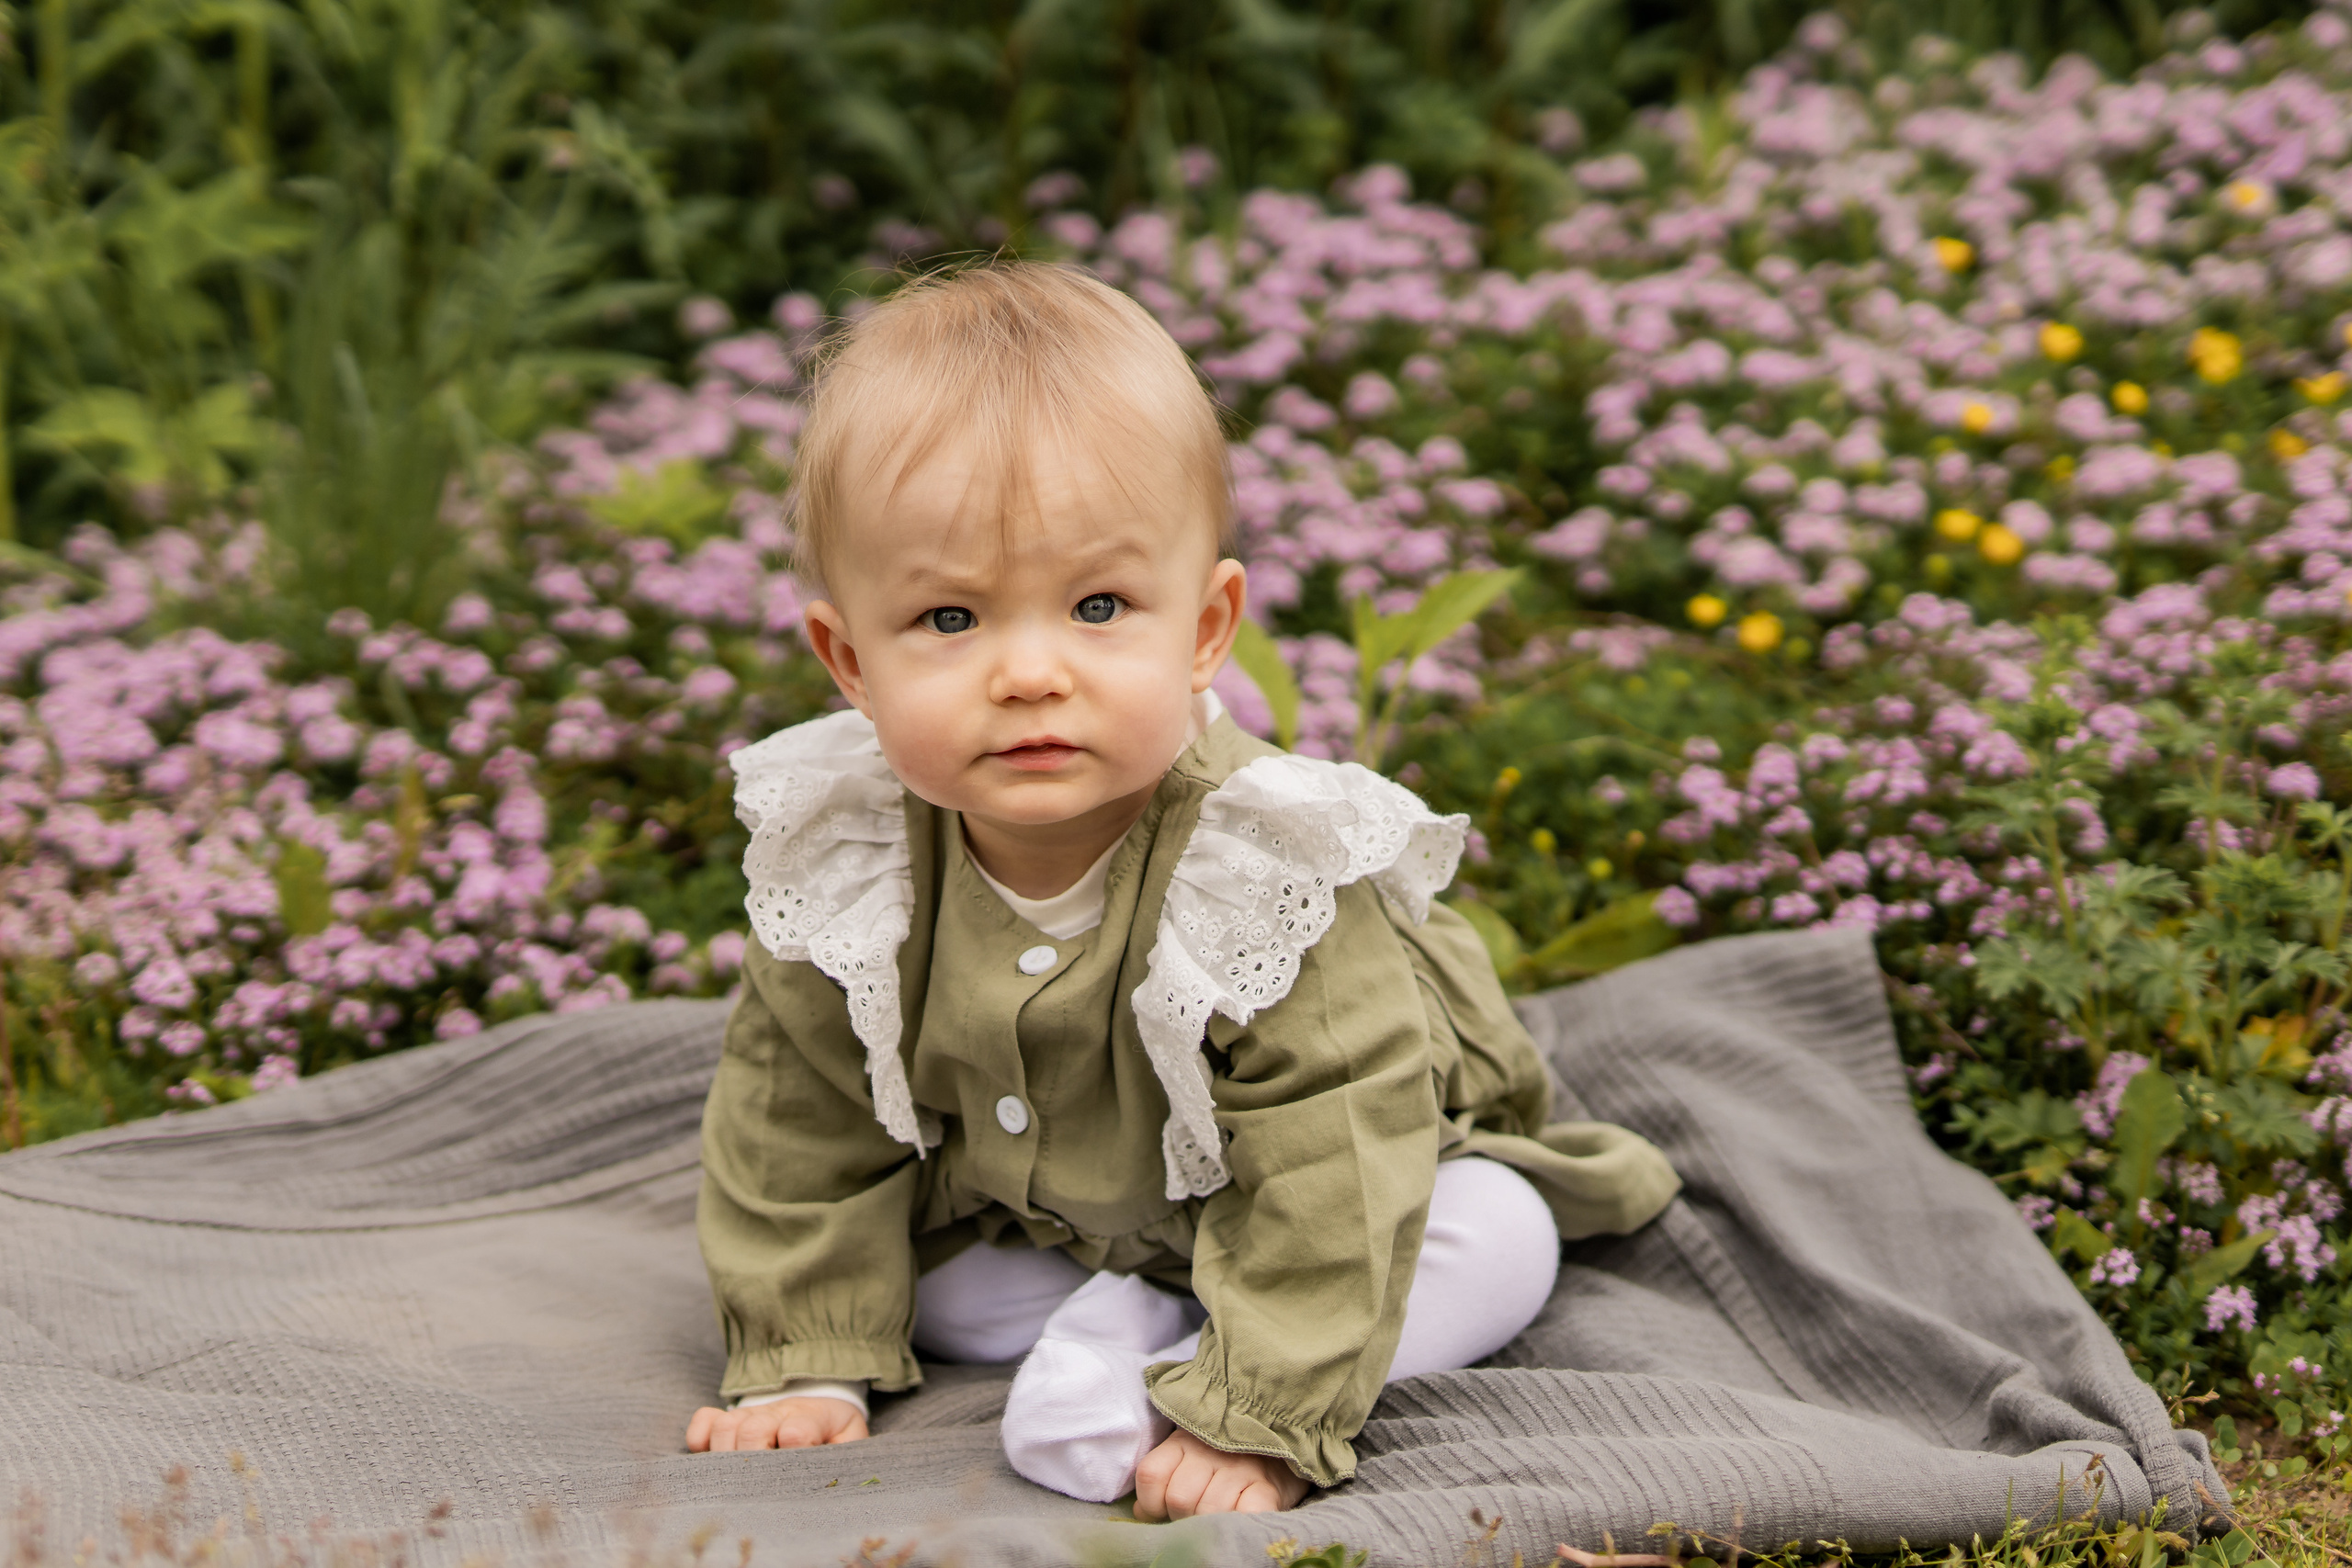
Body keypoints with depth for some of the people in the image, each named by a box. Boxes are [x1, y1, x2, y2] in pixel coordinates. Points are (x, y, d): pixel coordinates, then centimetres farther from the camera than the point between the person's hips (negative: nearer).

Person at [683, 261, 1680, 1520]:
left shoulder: (1267, 868, -38)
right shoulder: (842, 864, -26)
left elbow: (1330, 1164, -35)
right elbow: (803, 1119, -11)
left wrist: (1256, 1424, -37)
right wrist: (805, 1358, -11)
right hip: (1022, 1207, 3)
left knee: (1498, 1241, -22)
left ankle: (1149, 1362, -23)